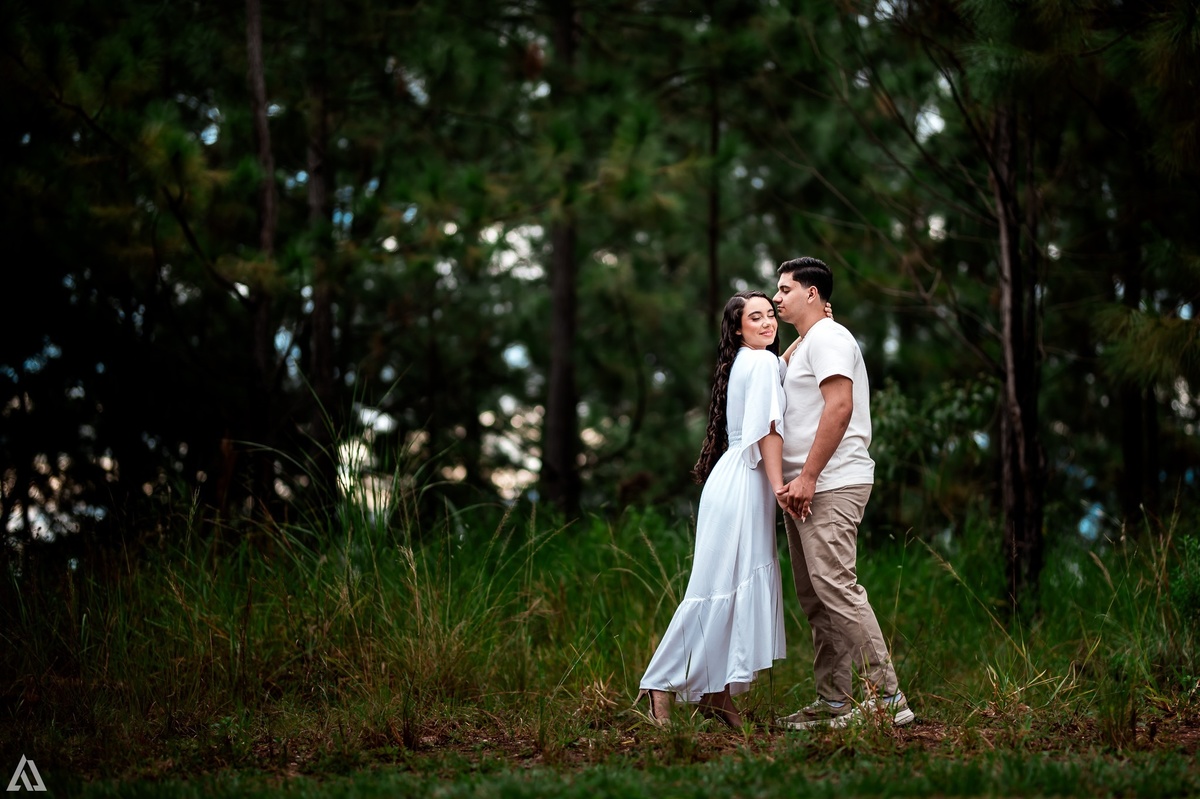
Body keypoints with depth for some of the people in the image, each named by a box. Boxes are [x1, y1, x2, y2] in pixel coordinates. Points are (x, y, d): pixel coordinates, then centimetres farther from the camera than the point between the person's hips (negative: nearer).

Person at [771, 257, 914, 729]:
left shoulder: (827, 338, -8)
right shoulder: (802, 347, 24)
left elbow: (839, 407, -20)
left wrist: (807, 477, -21)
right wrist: (793, 481, 15)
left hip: (831, 486, -11)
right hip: (806, 489, 11)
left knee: (835, 587, -16)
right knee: (814, 597, 9)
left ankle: (885, 696, -17)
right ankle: (832, 701, 11)